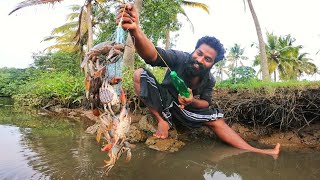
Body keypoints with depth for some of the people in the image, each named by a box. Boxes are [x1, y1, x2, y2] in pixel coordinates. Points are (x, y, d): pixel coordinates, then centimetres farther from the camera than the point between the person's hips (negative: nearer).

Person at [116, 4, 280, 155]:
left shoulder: (209, 80, -11)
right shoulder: (179, 58, -26)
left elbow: (206, 103, 1)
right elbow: (152, 55, -46)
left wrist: (192, 101, -27)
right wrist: (135, 30, -69)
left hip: (186, 107, 3)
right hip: (164, 101, -3)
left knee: (217, 120, -11)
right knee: (140, 74, -30)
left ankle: (255, 152, 4)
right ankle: (163, 120, -18)